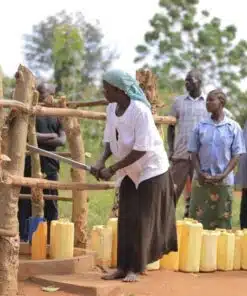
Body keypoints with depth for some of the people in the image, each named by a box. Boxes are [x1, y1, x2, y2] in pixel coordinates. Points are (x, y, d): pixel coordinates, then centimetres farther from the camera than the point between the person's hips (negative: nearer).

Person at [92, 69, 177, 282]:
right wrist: (102, 161, -16)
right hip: (129, 171, 7)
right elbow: (110, 140, 3)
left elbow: (141, 149, -28)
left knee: (142, 220, -2)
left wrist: (112, 169, -27)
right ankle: (123, 266, 11)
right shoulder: (111, 108, -6)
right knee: (125, 220, 5)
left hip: (150, 169, -7)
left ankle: (135, 268, 5)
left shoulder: (140, 110, -27)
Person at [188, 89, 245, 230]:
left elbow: (236, 155, -2)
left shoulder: (234, 127, -2)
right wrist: (200, 173, -9)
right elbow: (194, 152, 6)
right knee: (198, 219, 4)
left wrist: (223, 175, -13)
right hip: (202, 180, 2)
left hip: (224, 181, -2)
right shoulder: (201, 126, 3)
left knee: (222, 220, 4)